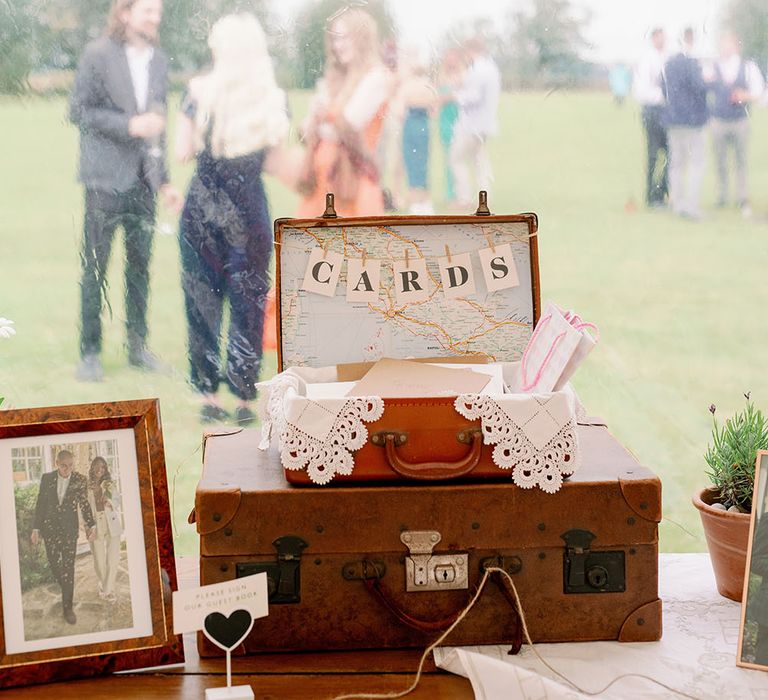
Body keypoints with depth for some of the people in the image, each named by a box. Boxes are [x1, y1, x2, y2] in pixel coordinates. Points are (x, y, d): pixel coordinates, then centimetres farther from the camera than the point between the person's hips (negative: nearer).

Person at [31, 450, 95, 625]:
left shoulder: (80, 480, -5)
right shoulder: (47, 478, -3)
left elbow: (84, 504, 1)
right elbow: (40, 504, 0)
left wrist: (91, 525, -8)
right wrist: (36, 529, -2)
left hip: (70, 528, -1)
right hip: (50, 527, 1)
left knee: (68, 567, -4)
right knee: (54, 563, 7)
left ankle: (67, 607, 0)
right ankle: (65, 588, 38)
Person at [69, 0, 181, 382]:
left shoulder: (158, 60, 10)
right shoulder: (98, 54, -6)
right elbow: (78, 110, -6)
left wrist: (163, 180, 13)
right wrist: (129, 125, -15)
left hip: (142, 179, 5)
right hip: (106, 177, -5)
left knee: (140, 265, 9)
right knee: (95, 267, 0)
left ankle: (138, 346, 19)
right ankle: (89, 353, 8)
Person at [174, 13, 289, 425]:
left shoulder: (200, 91, -5)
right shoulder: (273, 100, -1)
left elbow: (182, 152, -2)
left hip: (202, 207, 0)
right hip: (250, 209, 0)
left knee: (203, 300, 10)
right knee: (248, 302, 9)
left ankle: (209, 397, 12)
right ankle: (243, 398, 11)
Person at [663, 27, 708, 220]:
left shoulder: (668, 63, 8)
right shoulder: (691, 63, -16)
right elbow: (700, 87, -20)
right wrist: (708, 80, -1)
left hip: (672, 118, 7)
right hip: (692, 118, -7)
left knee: (676, 162, 12)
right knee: (697, 162, -1)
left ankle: (677, 203, 15)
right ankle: (692, 205, -6)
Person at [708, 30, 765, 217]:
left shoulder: (748, 67, 2)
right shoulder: (712, 68, 0)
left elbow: (758, 91, 4)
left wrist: (745, 96, -15)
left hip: (740, 120, 0)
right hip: (718, 121, 0)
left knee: (741, 161, 5)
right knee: (720, 162, 4)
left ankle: (743, 200, 12)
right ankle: (721, 198, 15)